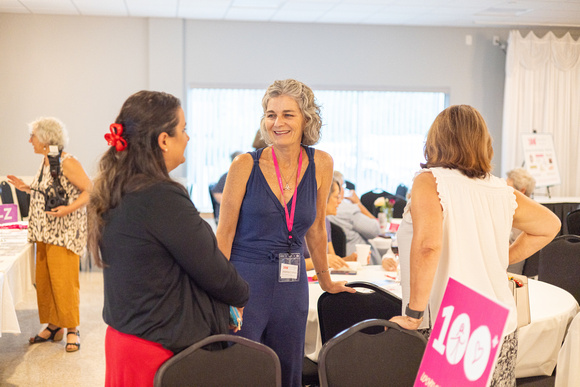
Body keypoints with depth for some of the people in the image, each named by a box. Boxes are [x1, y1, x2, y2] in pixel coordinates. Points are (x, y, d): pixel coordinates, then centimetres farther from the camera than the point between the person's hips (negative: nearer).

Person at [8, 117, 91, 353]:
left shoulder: (67, 163, -15)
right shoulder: (45, 162, 11)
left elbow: (90, 190, -17)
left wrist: (68, 209, -27)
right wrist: (26, 188, 11)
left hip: (65, 232, -9)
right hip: (45, 232, 9)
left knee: (63, 280, -5)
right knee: (44, 281, 11)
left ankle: (72, 329, 7)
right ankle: (53, 326, 22)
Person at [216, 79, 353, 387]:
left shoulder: (321, 165, 3)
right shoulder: (246, 165, -6)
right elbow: (225, 233, -4)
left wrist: (326, 281, 23)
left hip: (292, 286, 4)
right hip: (245, 281, -3)